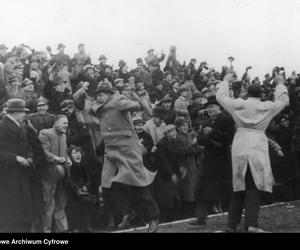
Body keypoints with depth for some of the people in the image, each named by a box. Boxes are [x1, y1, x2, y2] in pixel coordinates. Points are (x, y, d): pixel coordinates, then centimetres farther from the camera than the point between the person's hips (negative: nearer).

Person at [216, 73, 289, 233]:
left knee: (239, 187, 11)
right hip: (257, 149, -3)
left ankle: (232, 224, 13)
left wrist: (226, 81, 34)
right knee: (254, 188, -3)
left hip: (239, 149, 3)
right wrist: (280, 84, 32)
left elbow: (220, 96, 19)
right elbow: (283, 101, 18)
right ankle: (251, 224, -14)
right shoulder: (267, 107, 1)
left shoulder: (238, 105, 5)